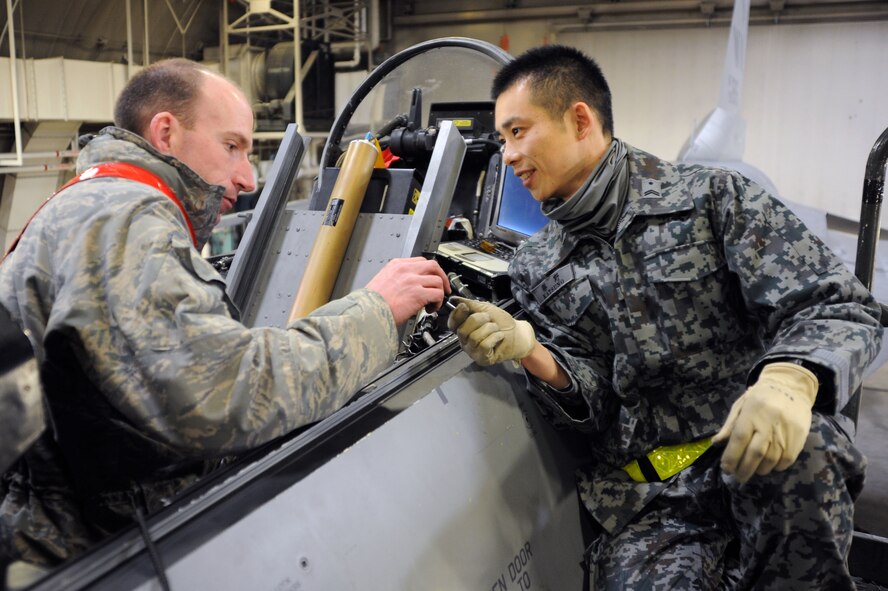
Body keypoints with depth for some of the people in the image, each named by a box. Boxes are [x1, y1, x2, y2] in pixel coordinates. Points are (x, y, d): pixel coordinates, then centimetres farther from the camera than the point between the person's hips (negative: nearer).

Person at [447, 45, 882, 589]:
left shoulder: (713, 197, 1)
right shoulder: (535, 272, 10)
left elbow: (841, 307, -6)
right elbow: (589, 401, 3)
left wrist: (789, 379, -27)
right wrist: (530, 351, -18)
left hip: (751, 458, 0)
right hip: (644, 499, 1)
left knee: (790, 449, -33)